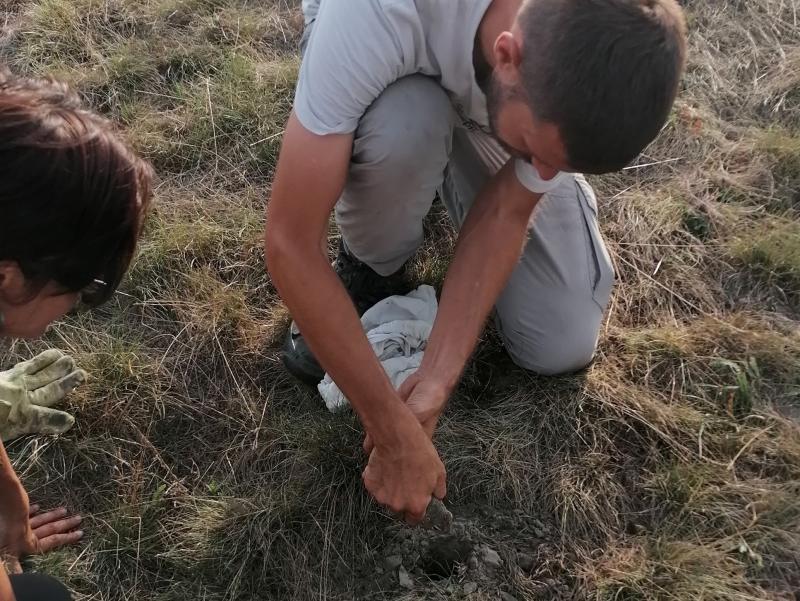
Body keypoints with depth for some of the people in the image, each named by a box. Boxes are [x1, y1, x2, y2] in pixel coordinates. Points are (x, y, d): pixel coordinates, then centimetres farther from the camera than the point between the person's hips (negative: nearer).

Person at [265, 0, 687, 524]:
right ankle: (373, 266, -5)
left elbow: (507, 212, -20)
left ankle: (454, 177, 15)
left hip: (495, 107, 2)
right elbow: (289, 243, -38)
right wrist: (393, 432, -33)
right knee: (404, 131, -40)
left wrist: (436, 382, -28)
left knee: (564, 345, -11)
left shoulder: (603, 58, -33)